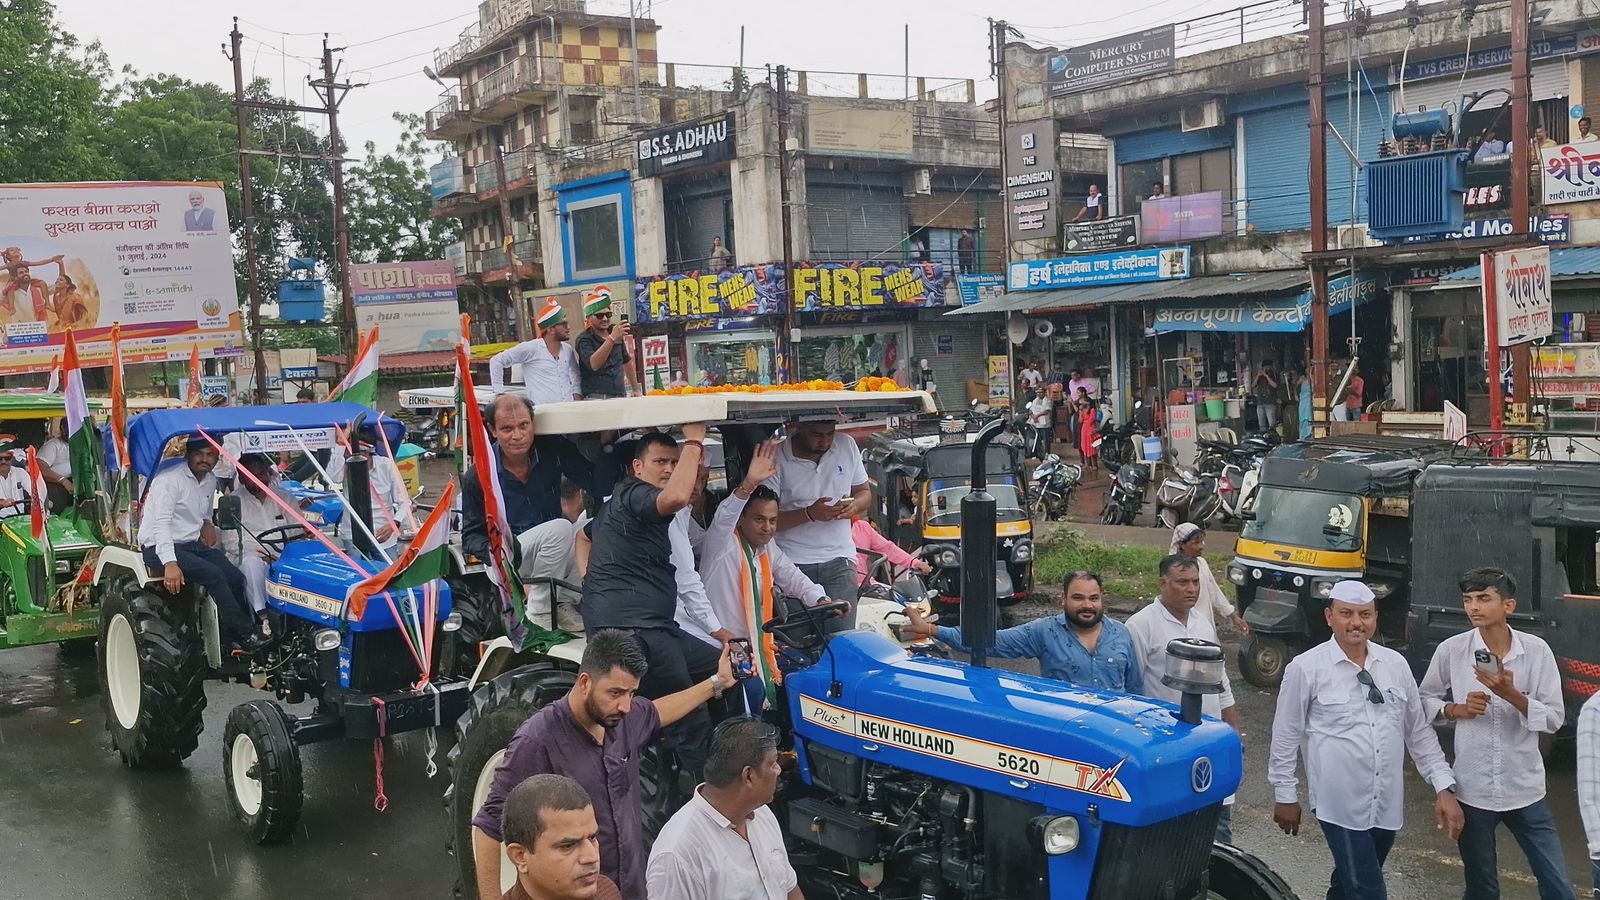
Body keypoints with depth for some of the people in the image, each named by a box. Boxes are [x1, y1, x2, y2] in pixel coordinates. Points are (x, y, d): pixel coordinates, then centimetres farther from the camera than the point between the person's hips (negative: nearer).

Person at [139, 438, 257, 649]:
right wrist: (170, 563, -36)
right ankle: (244, 635, -25)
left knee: (235, 577, -14)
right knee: (214, 575, -28)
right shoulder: (170, 479, -14)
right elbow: (161, 524, -24)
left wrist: (207, 525, 3)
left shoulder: (210, 481, 12)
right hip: (159, 548, -8)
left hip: (193, 544, 8)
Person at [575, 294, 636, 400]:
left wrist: (636, 389, 28)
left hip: (620, 396, 5)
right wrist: (611, 339, -30)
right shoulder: (584, 339, -4)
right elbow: (593, 364, -23)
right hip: (596, 398, -5)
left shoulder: (616, 332, 13)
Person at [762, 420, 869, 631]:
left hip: (839, 560, 3)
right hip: (793, 563, -3)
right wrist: (809, 514, -20)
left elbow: (865, 493, 17)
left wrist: (854, 505, -7)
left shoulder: (847, 445, 7)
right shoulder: (777, 459, -7)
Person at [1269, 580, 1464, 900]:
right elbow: (1286, 738, -3)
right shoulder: (1305, 668, -10)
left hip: (1388, 804, 5)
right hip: (1342, 805, -5)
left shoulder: (1396, 664, 4)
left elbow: (1419, 731, 9)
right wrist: (1285, 796, 0)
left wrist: (1443, 788, 3)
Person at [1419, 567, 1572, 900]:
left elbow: (1555, 719, -6)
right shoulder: (1451, 650, -6)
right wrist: (1456, 710, -14)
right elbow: (1425, 702, 6)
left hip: (1526, 791, 1)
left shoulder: (1537, 651, -5)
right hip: (1472, 792, -1)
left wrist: (1511, 694, -21)